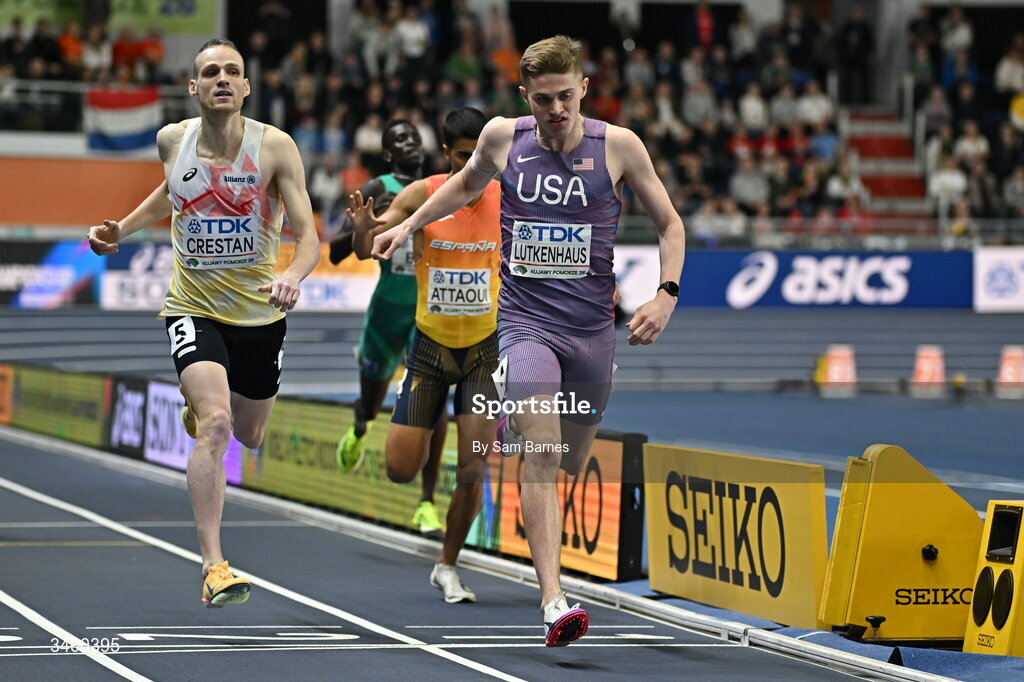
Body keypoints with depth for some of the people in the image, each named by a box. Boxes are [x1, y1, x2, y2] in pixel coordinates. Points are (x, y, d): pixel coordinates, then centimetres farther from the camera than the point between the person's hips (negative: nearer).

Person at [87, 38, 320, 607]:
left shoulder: (274, 146, -12)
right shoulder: (172, 140, -3)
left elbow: (307, 235, -16)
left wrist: (293, 276, -36)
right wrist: (121, 230, 12)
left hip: (259, 311, 1)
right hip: (193, 308, -1)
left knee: (249, 436, 19)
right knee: (215, 423, -24)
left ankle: (201, 402, 57)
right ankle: (213, 566, -25)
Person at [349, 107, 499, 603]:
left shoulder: (506, 199, -6)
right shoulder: (422, 195, -10)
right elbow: (366, 249, -14)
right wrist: (362, 230, -37)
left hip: (483, 348, 1)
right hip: (430, 345, 0)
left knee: (472, 471, -8)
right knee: (401, 470, -2)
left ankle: (447, 567, 12)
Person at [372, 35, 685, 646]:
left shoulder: (618, 145, -3)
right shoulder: (502, 137, 1)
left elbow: (670, 223, 7)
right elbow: (467, 184, 25)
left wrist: (666, 294, -6)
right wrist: (409, 224, 21)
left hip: (593, 327, 1)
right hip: (525, 321, -1)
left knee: (571, 464, 11)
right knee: (542, 458, -20)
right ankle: (554, 599, -28)